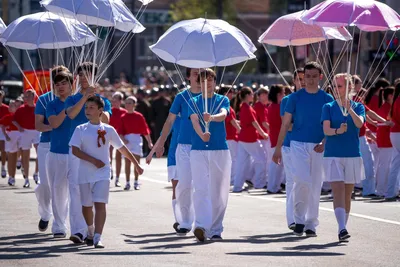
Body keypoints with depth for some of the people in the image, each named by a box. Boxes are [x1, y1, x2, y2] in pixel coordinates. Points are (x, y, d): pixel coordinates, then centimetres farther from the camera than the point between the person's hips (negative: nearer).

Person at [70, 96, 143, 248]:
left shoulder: (108, 130, 4)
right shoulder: (81, 130, 2)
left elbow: (122, 149, 14)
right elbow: (75, 150, -7)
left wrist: (136, 165, 17)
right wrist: (93, 160, -16)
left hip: (103, 174, -1)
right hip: (85, 174, 1)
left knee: (100, 204, -14)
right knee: (86, 205, 12)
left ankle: (97, 237, -21)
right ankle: (90, 231, 35)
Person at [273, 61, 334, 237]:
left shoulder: (327, 99, 5)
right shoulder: (295, 97, 4)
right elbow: (285, 124, 6)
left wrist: (324, 143, -14)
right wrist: (278, 148, 3)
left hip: (318, 147, 1)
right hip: (298, 144, -1)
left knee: (315, 185, 4)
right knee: (302, 181, -16)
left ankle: (311, 224, 13)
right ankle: (299, 219, -1)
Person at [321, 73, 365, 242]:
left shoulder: (358, 107, 5)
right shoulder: (329, 107, 3)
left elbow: (359, 123, -15)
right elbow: (326, 130, -11)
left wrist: (349, 109, -32)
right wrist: (337, 131, -33)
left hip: (353, 155, 2)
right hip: (333, 155, -2)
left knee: (347, 194, 9)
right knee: (338, 190, -15)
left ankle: (343, 228, 21)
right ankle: (342, 229, -24)